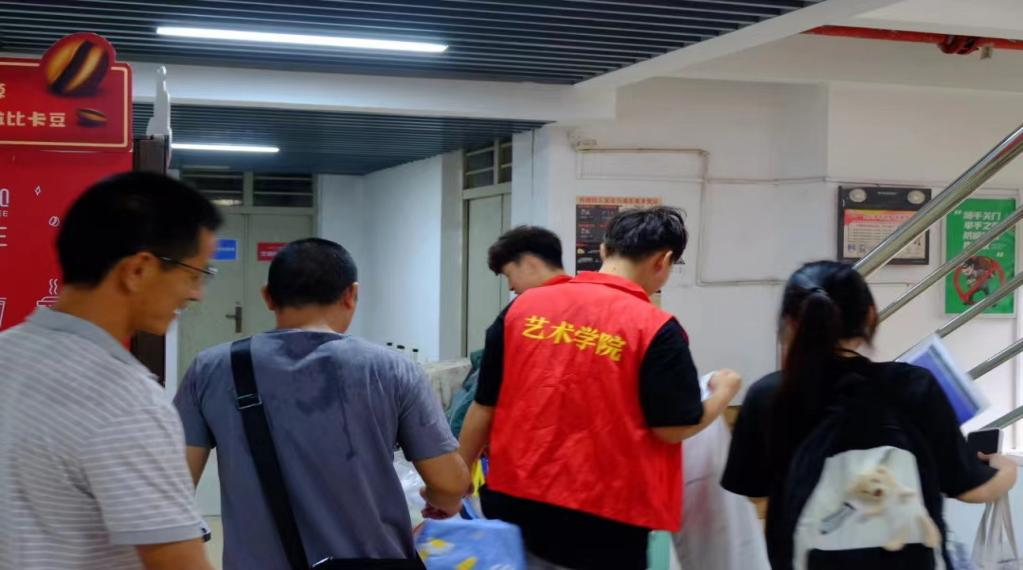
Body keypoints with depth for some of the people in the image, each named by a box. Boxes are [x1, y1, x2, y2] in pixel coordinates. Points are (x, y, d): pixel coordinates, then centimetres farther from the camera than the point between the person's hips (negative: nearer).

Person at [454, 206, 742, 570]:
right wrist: (723, 391, 13)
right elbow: (675, 428, -7)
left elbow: (484, 407, 6)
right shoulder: (655, 328, -11)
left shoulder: (523, 306, 2)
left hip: (515, 506, 4)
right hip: (602, 523, -4)